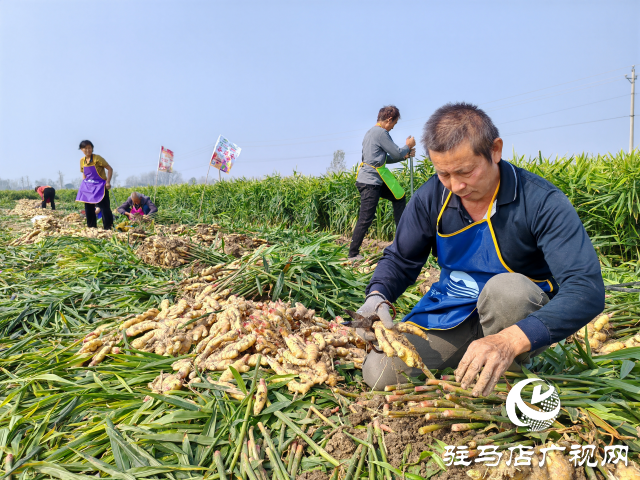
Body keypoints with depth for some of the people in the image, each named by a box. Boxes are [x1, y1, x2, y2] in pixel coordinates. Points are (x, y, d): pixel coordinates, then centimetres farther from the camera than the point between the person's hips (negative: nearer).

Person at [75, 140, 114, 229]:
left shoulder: (97, 158, -11)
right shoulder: (82, 161, 7)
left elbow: (109, 169, -11)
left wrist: (108, 182, -17)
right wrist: (84, 183, 10)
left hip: (100, 185, -6)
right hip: (88, 186, 6)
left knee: (104, 207, -10)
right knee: (88, 208, 8)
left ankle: (108, 227, -6)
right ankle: (91, 226, 20)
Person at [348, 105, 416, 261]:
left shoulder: (370, 133, 18)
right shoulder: (381, 133, -13)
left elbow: (386, 158, 23)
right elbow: (397, 153, -8)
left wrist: (405, 155, 19)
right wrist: (408, 146, 11)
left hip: (374, 181, 11)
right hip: (370, 182, -11)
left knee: (399, 197, 19)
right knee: (366, 219, -7)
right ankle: (353, 254, 0)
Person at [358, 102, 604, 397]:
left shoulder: (541, 202, -23)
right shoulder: (431, 197, -10)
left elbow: (588, 289, -31)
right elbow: (400, 260, 1)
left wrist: (510, 340, -48)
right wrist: (377, 297, -24)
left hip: (522, 325, -3)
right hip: (448, 318, 3)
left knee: (507, 288, -38)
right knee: (380, 375, -14)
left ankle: (502, 383, -9)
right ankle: (464, 358, 11)